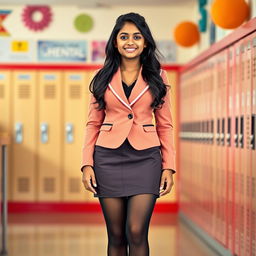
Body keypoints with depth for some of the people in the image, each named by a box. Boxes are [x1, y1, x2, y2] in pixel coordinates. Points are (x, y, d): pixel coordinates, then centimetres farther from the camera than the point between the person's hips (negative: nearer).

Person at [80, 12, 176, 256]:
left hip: (145, 159, -1)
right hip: (109, 159, 1)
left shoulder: (157, 77, 6)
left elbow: (165, 125, 7)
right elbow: (93, 124, 7)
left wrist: (169, 167, -1)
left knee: (136, 232, -12)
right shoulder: (102, 78, 6)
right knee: (116, 236, 4)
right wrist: (87, 164, -3)